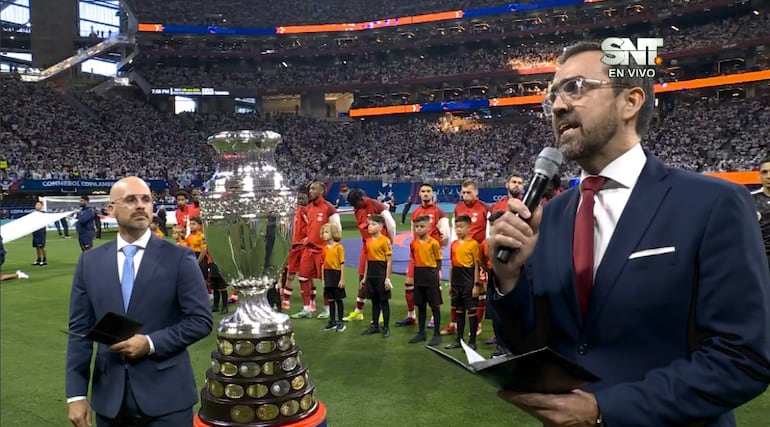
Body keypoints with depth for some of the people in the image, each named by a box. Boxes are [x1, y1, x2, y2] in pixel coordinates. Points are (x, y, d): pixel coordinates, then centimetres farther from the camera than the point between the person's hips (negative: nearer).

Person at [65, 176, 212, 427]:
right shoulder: (89, 262, 4)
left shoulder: (179, 258, -6)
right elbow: (80, 330, 4)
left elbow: (201, 320, -7)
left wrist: (150, 343, -16)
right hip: (110, 395, 3)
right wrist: (76, 394, 0)